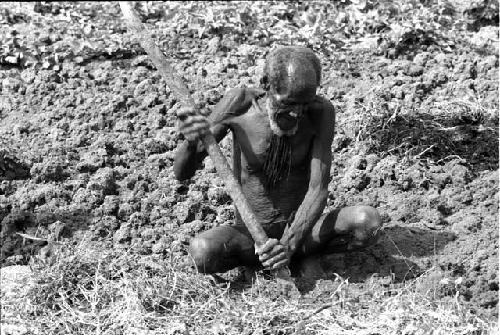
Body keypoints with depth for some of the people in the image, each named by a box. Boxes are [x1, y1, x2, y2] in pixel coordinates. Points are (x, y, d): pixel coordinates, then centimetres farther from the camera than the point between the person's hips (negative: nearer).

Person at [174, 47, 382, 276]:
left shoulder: (321, 112, -14)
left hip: (301, 230, 1)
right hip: (248, 235, 0)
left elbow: (317, 190, -18)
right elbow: (182, 173, -11)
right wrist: (191, 142, -35)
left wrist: (290, 244, -34)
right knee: (202, 251, -34)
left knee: (369, 222, -26)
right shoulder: (239, 104, -15)